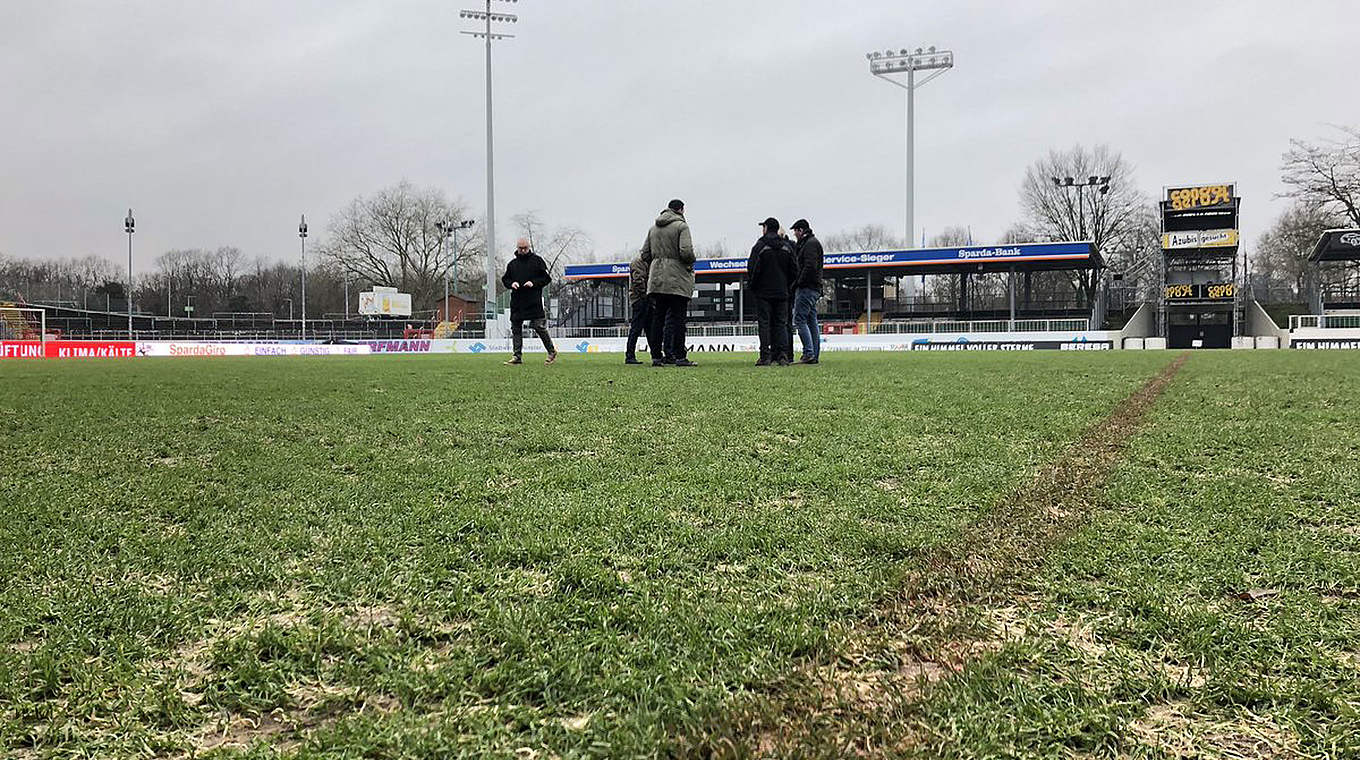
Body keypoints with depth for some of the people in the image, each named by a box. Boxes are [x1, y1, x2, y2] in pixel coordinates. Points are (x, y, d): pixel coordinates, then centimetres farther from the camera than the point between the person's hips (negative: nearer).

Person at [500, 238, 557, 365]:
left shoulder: (537, 260, 3)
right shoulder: (512, 264, 14)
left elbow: (547, 278, 1)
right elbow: (504, 279, 20)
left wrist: (534, 283, -13)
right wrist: (511, 283, -2)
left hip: (534, 301, -5)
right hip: (517, 301, 5)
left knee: (539, 327, -7)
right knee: (515, 328, 3)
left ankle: (552, 352, 7)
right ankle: (517, 356, 8)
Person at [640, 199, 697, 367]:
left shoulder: (653, 228, 14)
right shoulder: (681, 226, -5)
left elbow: (644, 255, 12)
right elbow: (686, 252, -17)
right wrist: (691, 262, 2)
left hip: (657, 278, 6)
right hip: (677, 279, -6)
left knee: (658, 318, 7)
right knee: (677, 318, -3)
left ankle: (656, 356, 7)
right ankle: (679, 356, -4)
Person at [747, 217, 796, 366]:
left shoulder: (760, 246, -6)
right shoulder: (787, 247, 9)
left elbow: (752, 269, -8)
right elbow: (793, 270, 10)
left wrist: (750, 286, 4)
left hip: (763, 292, -4)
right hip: (782, 292, 4)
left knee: (764, 323, -1)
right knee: (781, 323, 6)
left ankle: (765, 356, -5)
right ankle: (783, 355, -2)